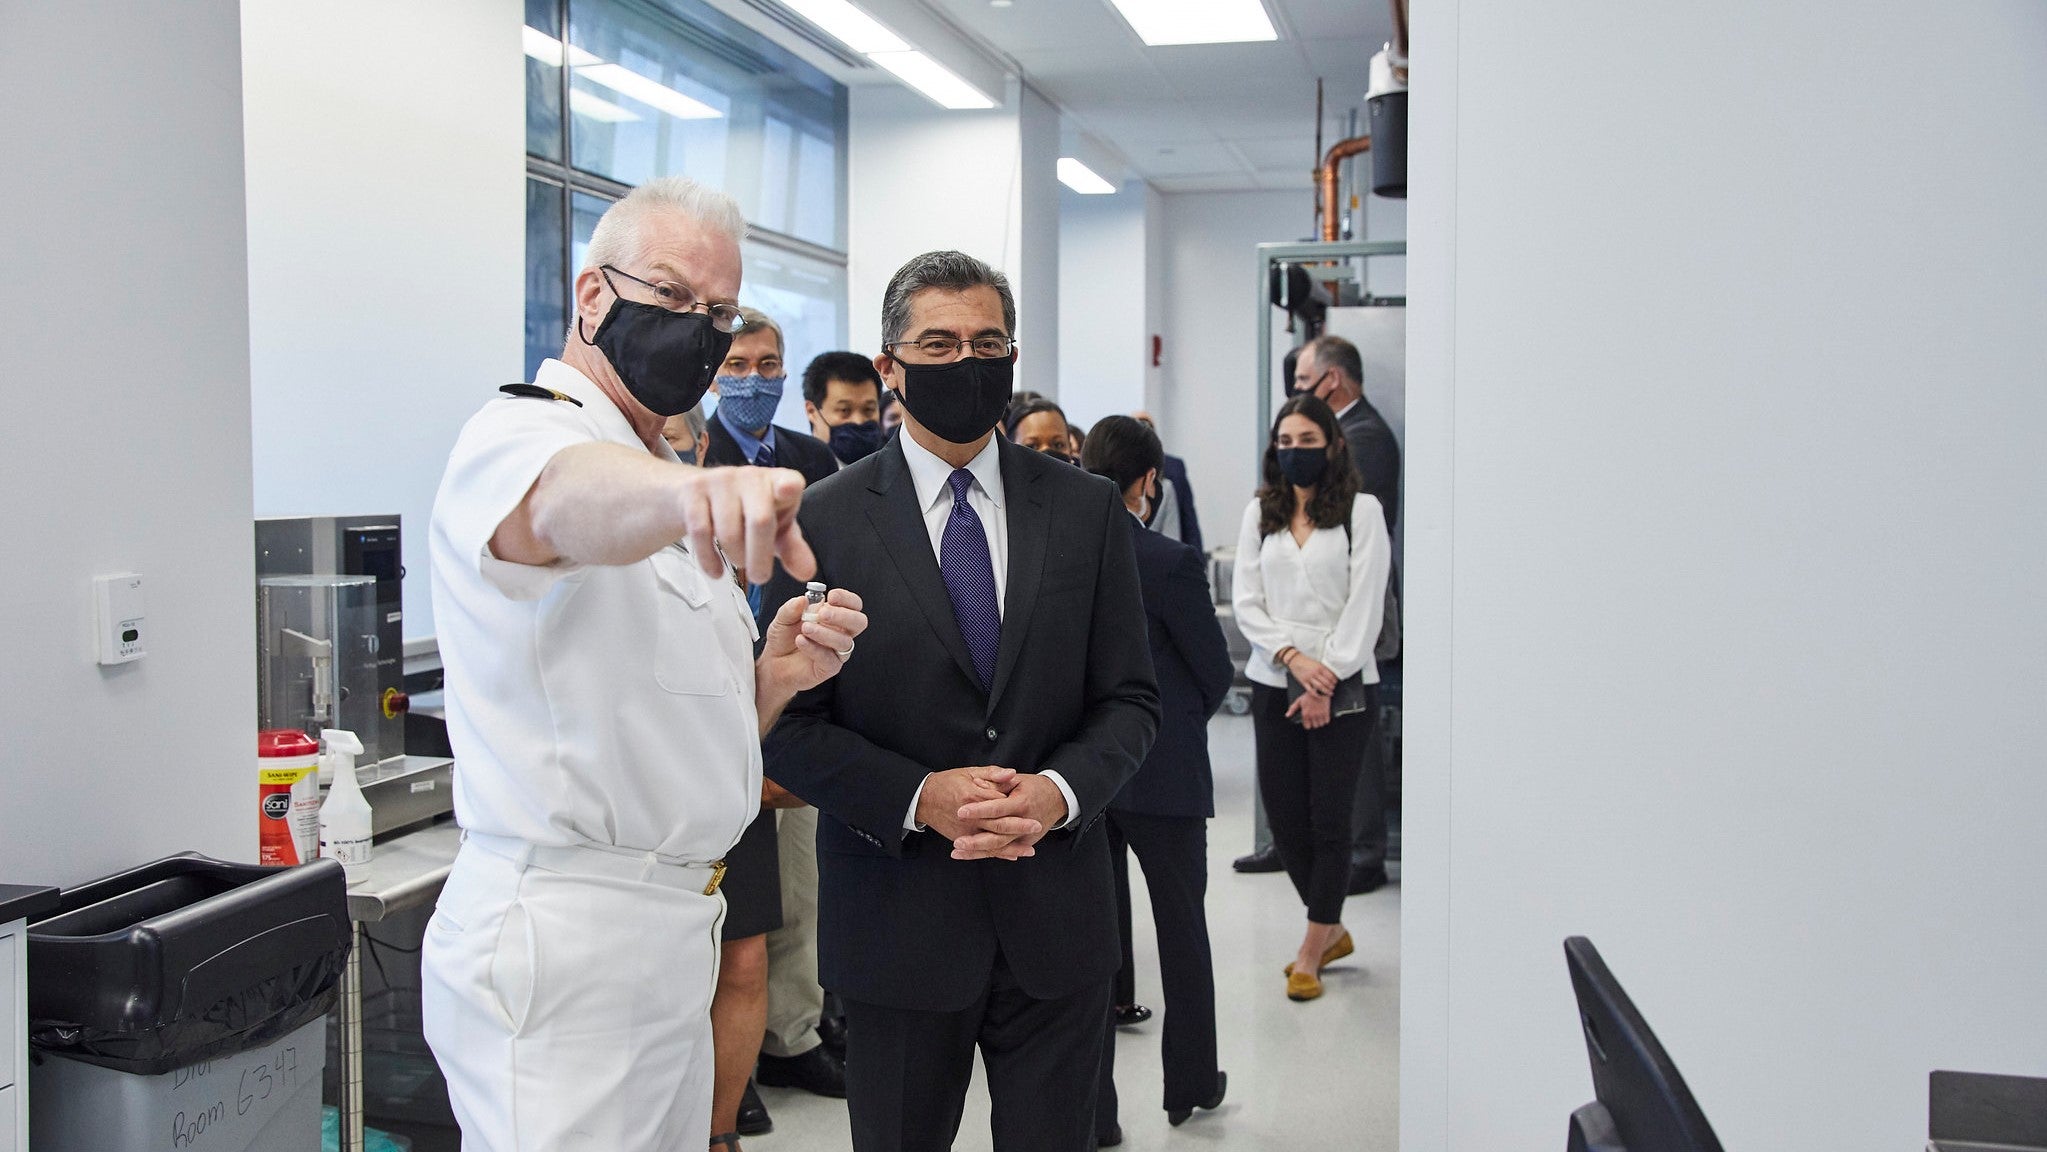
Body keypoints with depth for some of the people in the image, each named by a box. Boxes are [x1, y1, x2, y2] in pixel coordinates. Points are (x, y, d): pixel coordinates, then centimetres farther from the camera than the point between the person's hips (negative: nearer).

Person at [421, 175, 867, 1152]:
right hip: (560, 945, -9)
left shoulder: (669, 506, 18)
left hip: (667, 941, 9)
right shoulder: (523, 436, -10)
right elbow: (574, 501, -37)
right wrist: (694, 489, -58)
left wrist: (775, 675, 1)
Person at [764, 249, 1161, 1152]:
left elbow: (1129, 699, 4)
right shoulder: (824, 521, -3)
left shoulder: (1088, 510, 3)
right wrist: (918, 797, -18)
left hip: (1055, 918, 2)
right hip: (897, 919, -1)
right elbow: (789, 723, -4)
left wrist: (1062, 789, -15)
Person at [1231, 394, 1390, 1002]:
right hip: (1272, 681, 4)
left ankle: (1313, 949, 13)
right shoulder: (1259, 512, 9)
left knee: (1328, 819, -1)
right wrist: (1292, 656, -11)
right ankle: (1332, 930, 25)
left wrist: (1326, 680, -12)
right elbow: (1246, 602, 4)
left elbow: (1365, 605, -7)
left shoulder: (1361, 511, -3)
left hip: (1342, 685, -4)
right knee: (1283, 814, 5)